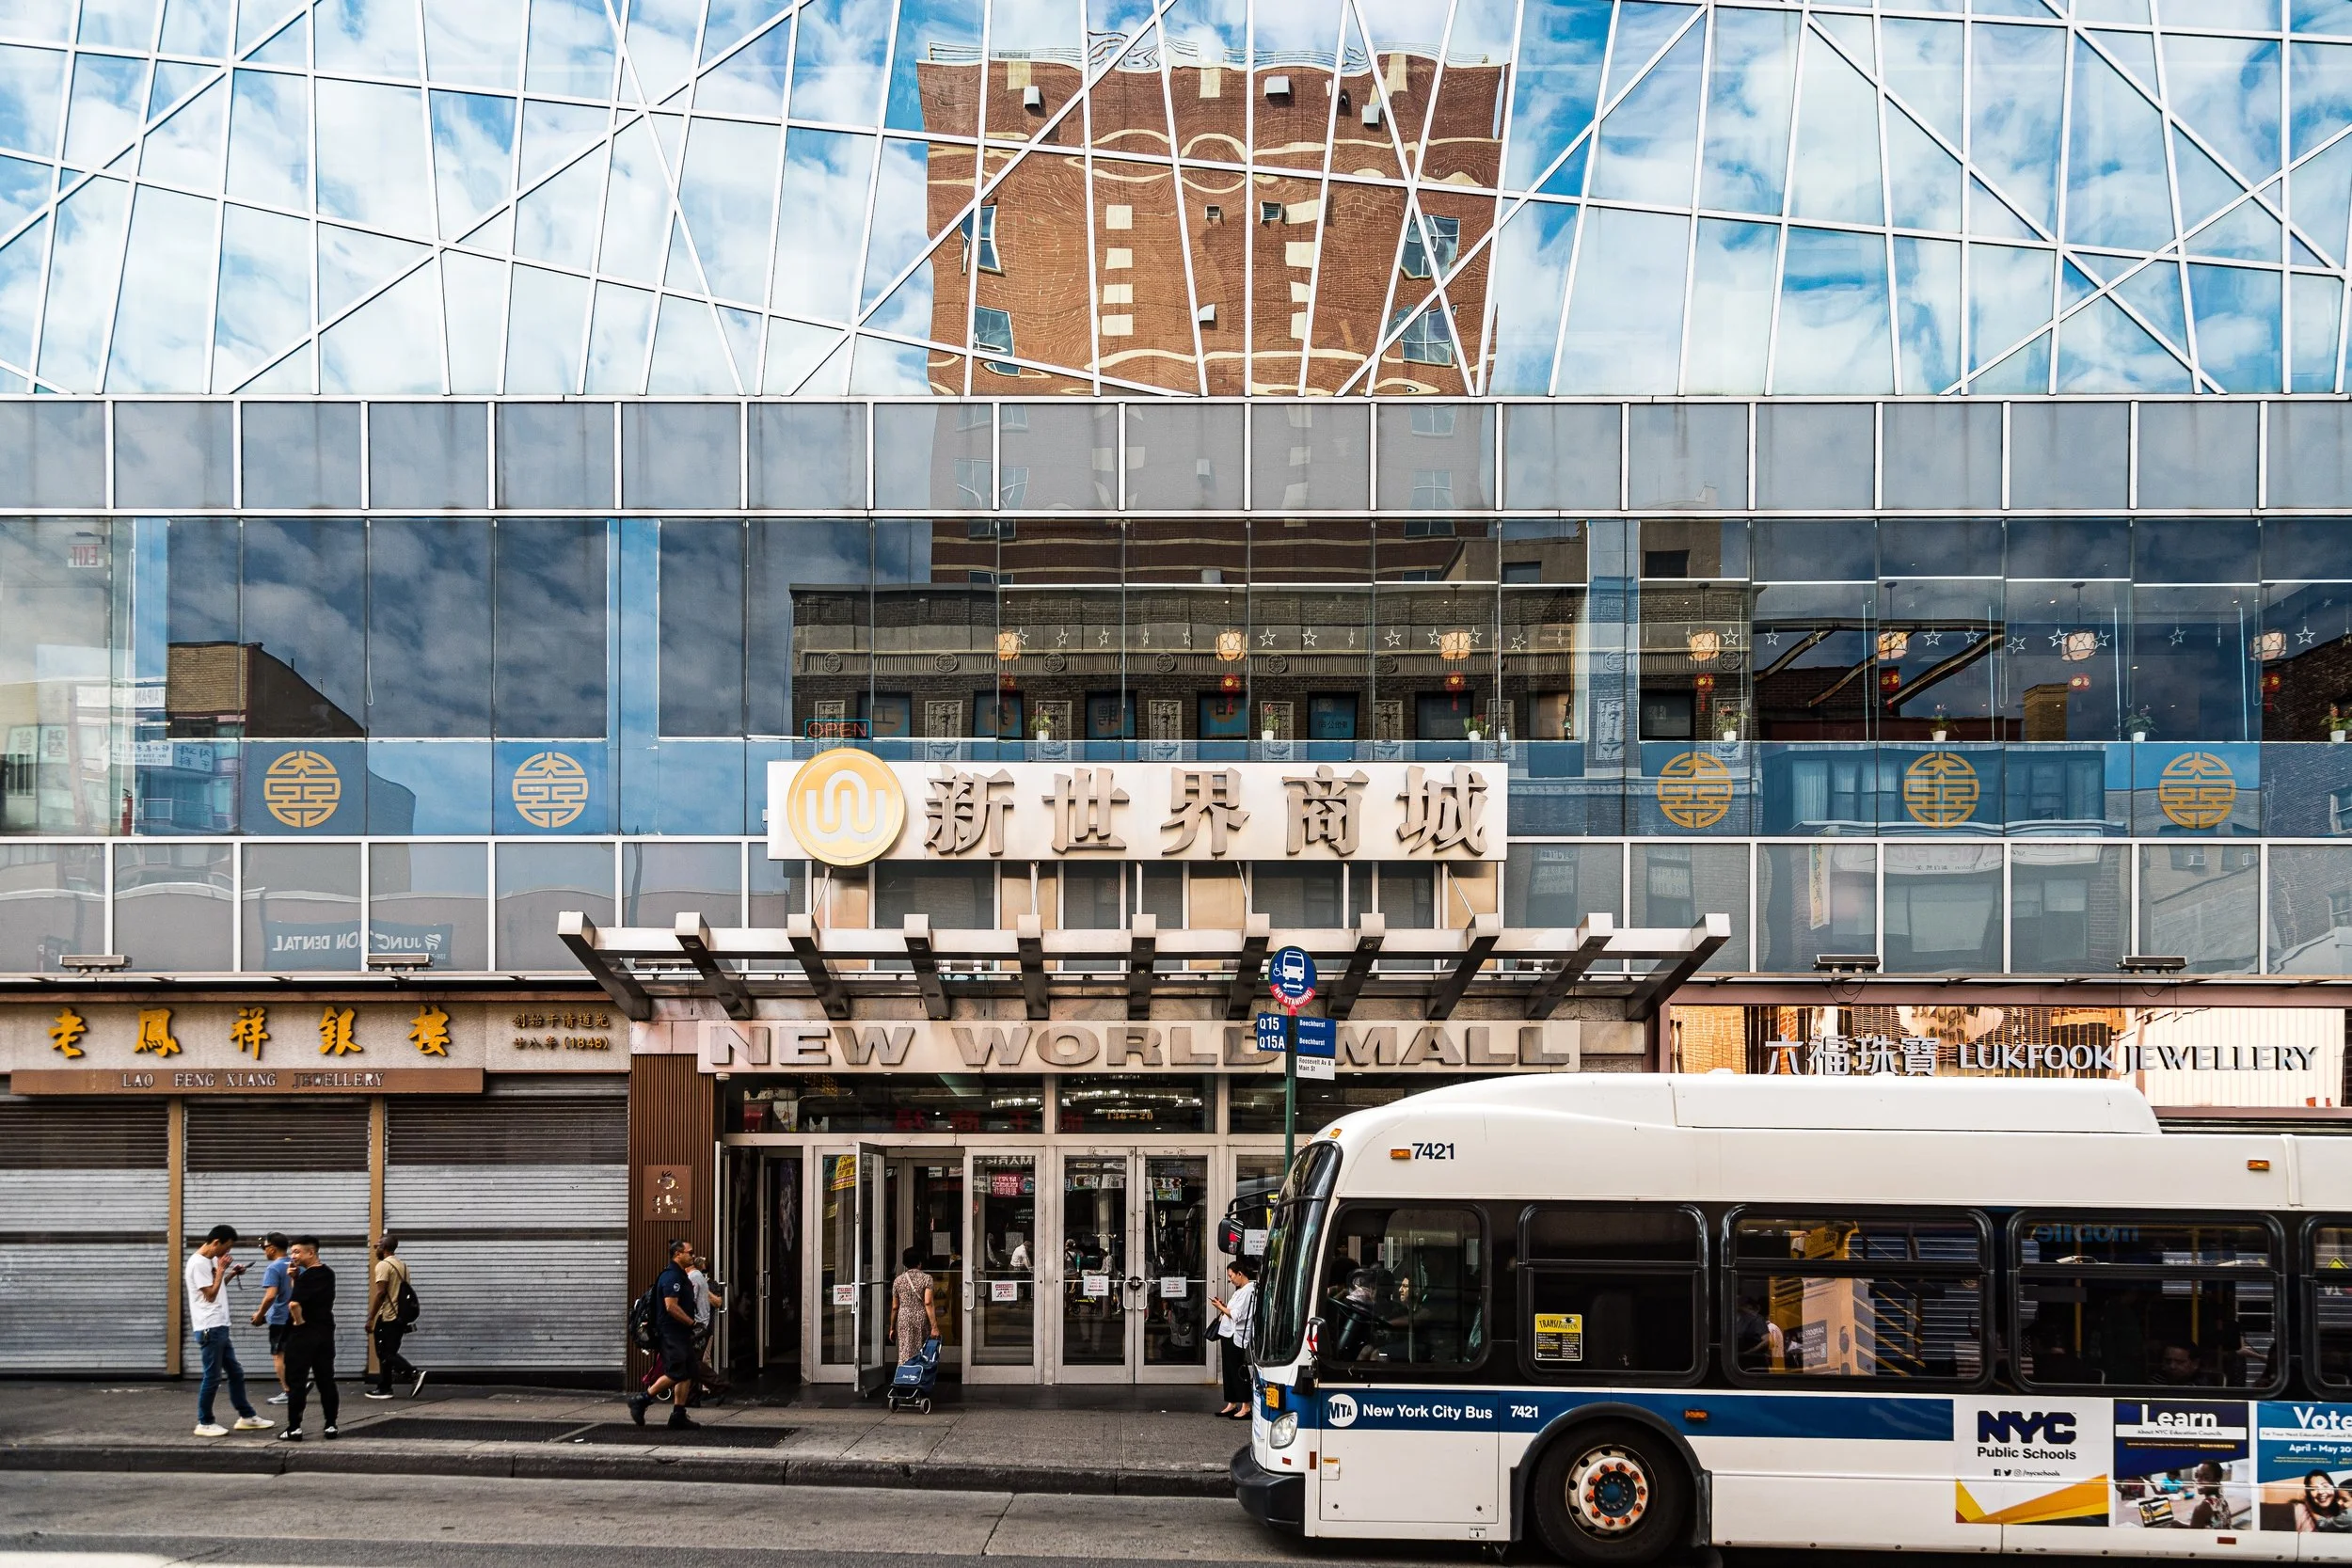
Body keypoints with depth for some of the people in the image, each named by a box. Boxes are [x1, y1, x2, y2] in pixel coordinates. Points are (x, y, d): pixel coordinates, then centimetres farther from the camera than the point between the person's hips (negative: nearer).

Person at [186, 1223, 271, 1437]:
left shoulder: (211, 1261, 14)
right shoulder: (198, 1263, -15)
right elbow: (210, 1294, -16)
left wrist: (231, 1275, 11)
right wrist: (221, 1270, -11)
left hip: (220, 1327, 10)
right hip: (209, 1329, -10)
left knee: (235, 1373, 15)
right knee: (212, 1377, -4)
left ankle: (247, 1416, 22)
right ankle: (204, 1423, 5)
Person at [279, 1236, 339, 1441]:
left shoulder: (306, 1276, -16)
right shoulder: (328, 1274, 10)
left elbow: (294, 1304, -29)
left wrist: (299, 1321, -13)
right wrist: (295, 1278, 6)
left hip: (304, 1333, -8)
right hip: (325, 1333, 8)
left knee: (296, 1382, -1)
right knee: (326, 1380, 9)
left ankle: (294, 1427, -2)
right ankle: (330, 1425, 9)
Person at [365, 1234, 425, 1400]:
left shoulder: (383, 1265, -11)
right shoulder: (403, 1266, 15)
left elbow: (380, 1293, -19)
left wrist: (370, 1318, -16)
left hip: (386, 1318, -8)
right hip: (400, 1317, 9)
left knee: (385, 1354, -6)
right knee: (388, 1354, 14)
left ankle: (414, 1374, -21)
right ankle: (383, 1388, 16)